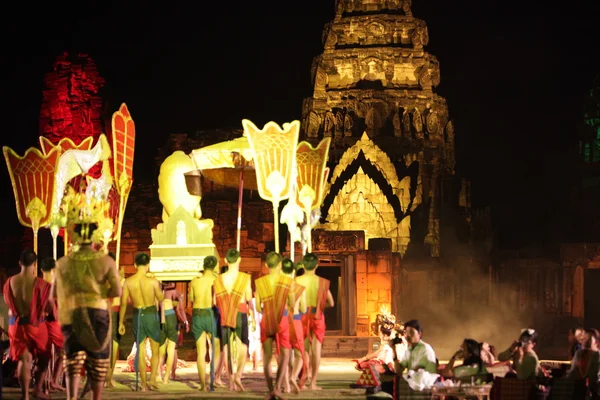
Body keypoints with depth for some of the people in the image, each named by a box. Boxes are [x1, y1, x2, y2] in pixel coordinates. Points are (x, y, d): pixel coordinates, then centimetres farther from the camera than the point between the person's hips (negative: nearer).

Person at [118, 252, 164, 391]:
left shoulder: (128, 281, -6)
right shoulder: (153, 281, -12)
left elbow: (123, 303, -3)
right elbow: (160, 298, 1)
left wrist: (121, 322, 4)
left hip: (137, 316, 2)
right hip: (151, 315, -2)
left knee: (140, 352, 9)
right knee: (155, 350, 12)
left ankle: (144, 384, 9)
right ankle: (152, 379, -2)